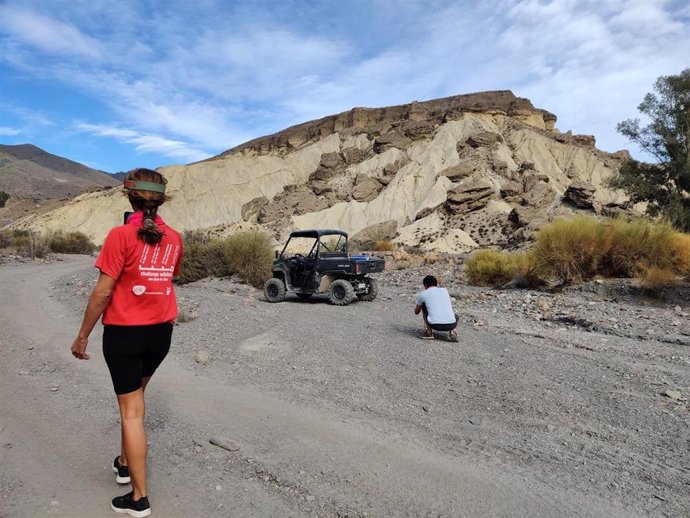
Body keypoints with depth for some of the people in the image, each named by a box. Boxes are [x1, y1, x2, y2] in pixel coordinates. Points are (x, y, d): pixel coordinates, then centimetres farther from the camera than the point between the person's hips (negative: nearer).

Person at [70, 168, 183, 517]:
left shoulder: (121, 235, -15)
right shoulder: (174, 238, 0)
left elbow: (103, 291, -15)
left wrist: (82, 336, -6)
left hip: (124, 331, -5)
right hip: (161, 330, 5)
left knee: (130, 410, 3)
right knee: (135, 395, 26)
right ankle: (125, 462, 42)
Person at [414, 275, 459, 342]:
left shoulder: (422, 294, 12)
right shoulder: (445, 290, 21)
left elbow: (416, 312, 27)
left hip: (435, 325, -2)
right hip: (451, 324, 2)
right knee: (455, 315, 40)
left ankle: (428, 332, 16)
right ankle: (452, 331, 6)